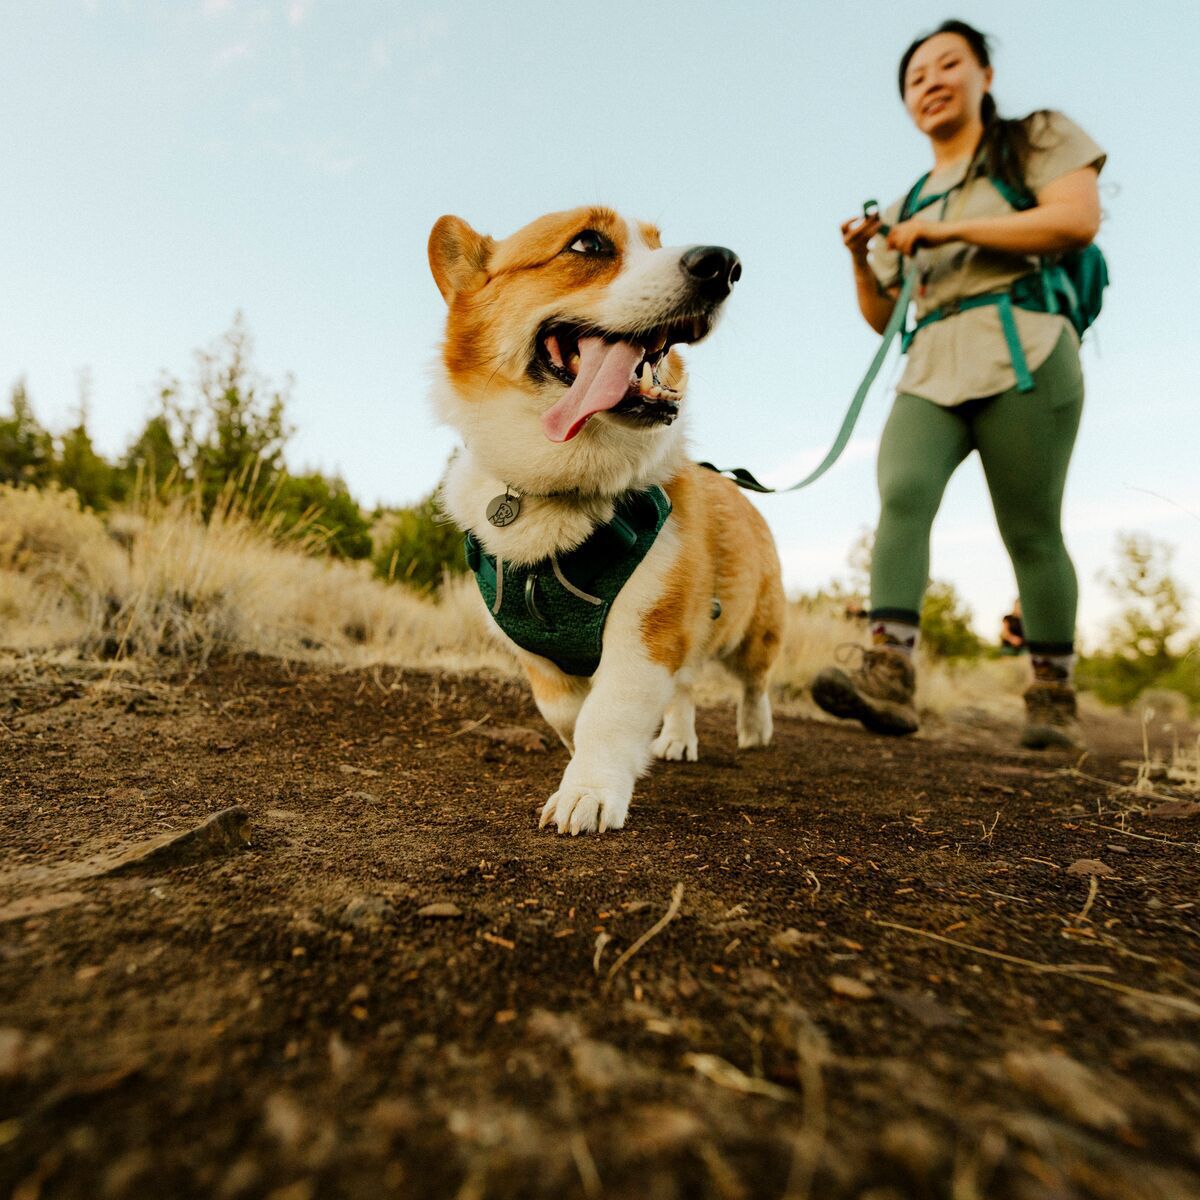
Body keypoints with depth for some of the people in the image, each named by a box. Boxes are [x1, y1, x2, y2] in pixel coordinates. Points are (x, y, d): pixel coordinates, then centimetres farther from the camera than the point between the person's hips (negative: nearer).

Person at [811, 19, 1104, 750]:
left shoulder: (1038, 138, 14)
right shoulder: (908, 205, 26)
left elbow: (1078, 220, -6)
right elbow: (880, 318, 23)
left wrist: (948, 231, -8)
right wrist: (862, 257, 5)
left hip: (1022, 354, -4)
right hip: (932, 369, 4)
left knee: (1030, 530, -6)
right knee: (901, 494, -23)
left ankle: (1055, 695, 7)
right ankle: (890, 675, -33)